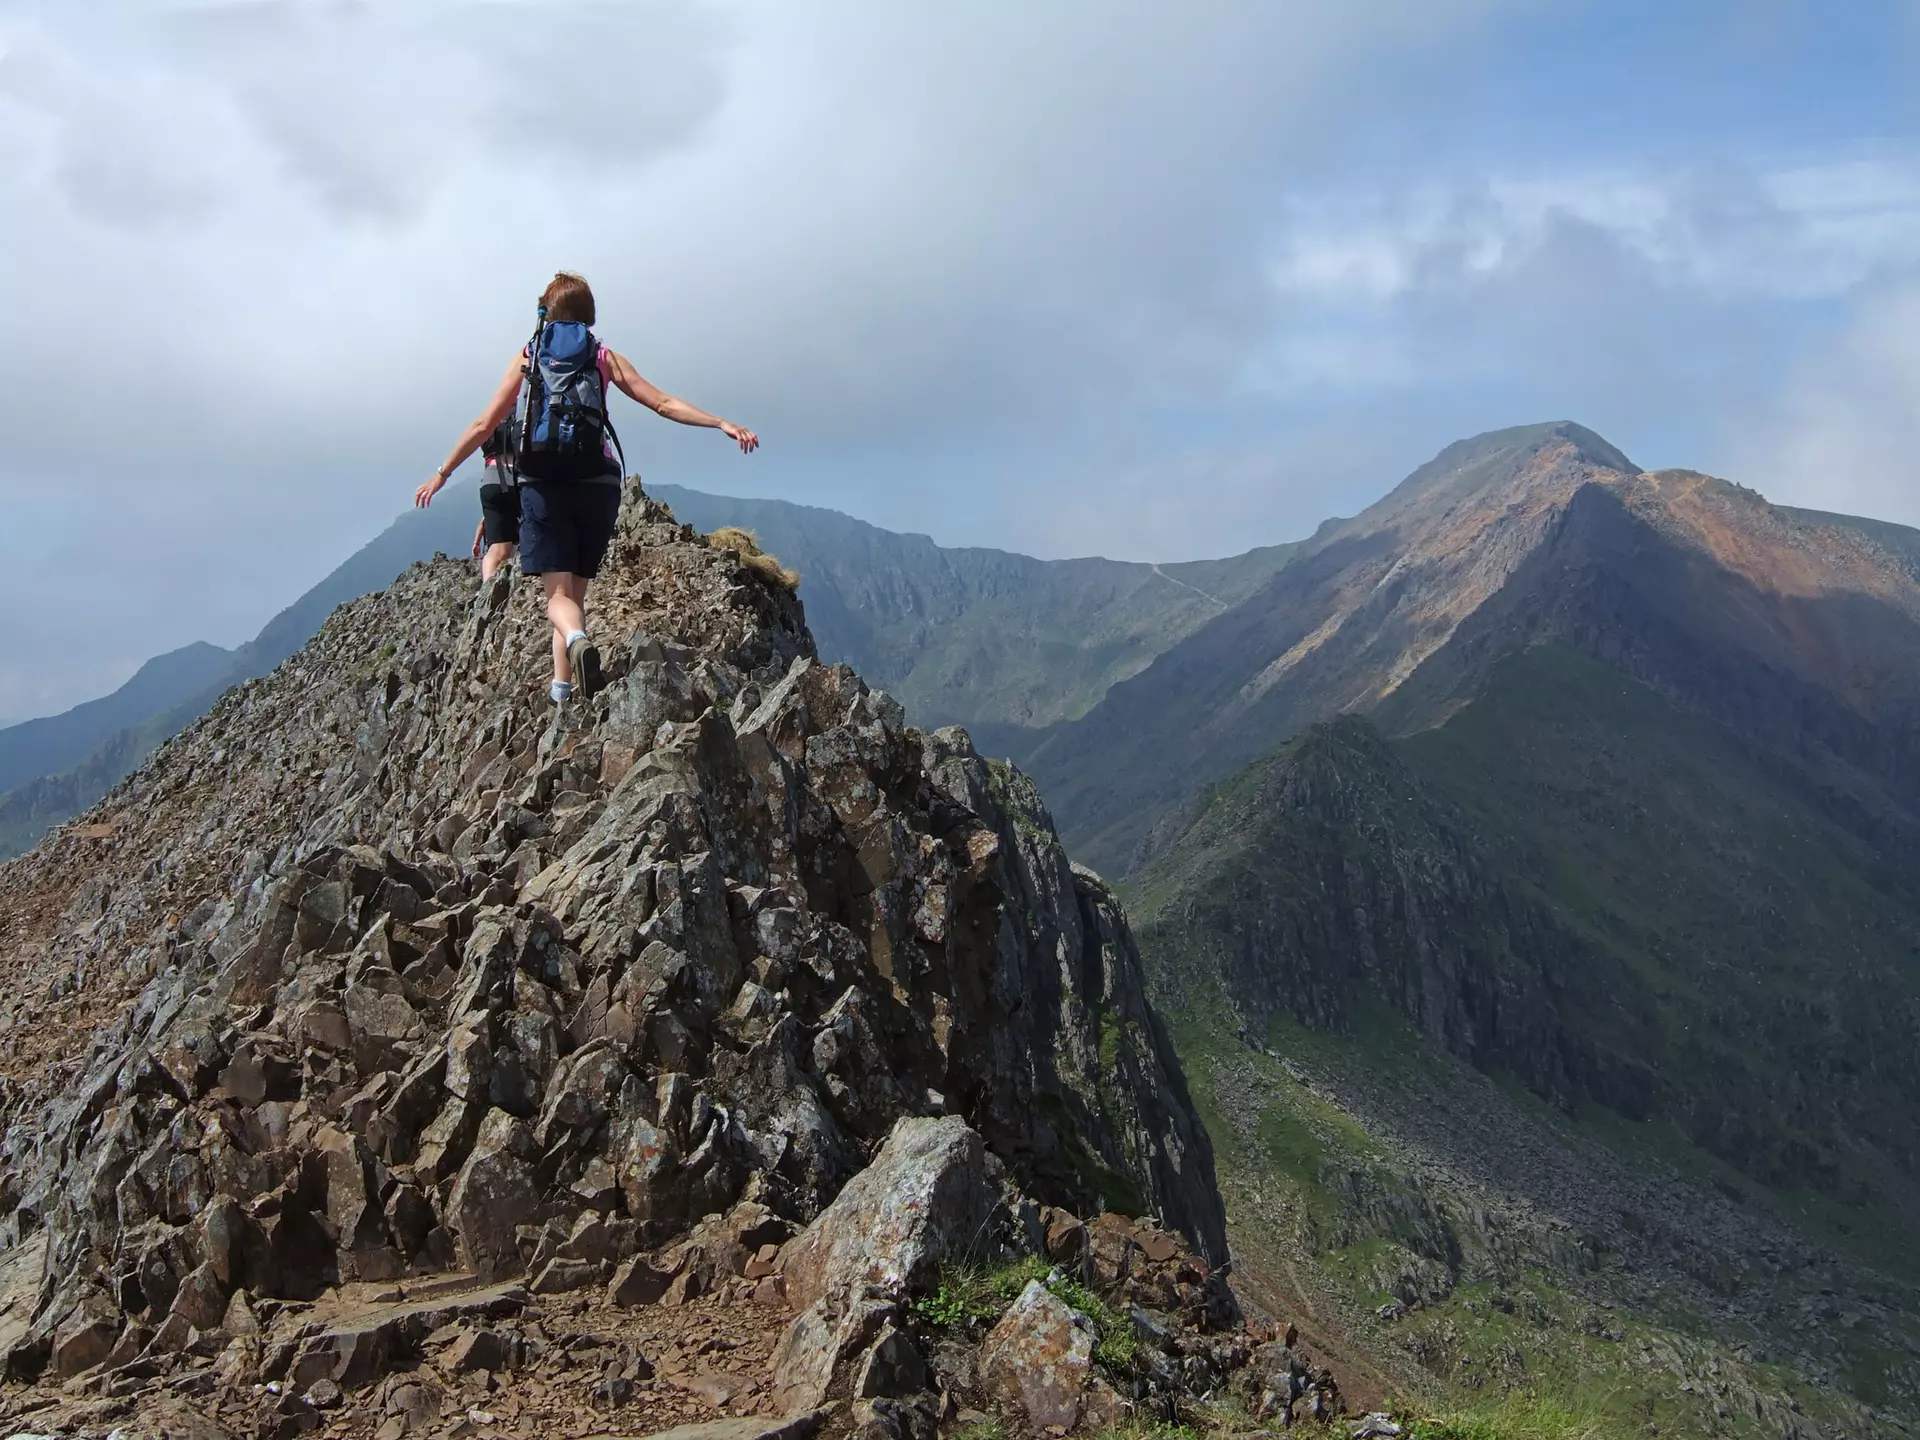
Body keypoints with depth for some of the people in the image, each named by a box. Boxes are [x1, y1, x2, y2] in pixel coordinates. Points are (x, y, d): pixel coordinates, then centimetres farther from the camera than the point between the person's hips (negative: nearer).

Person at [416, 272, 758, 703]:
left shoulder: (528, 356, 10)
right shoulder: (604, 356, 9)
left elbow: (484, 426, 8)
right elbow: (663, 403, 1)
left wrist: (442, 474, 16)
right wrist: (722, 423, 3)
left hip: (543, 484, -1)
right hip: (597, 483, 1)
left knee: (559, 594, -5)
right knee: (575, 590, 14)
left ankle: (578, 641, -38)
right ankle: (563, 687, 10)